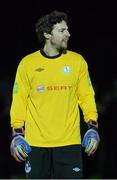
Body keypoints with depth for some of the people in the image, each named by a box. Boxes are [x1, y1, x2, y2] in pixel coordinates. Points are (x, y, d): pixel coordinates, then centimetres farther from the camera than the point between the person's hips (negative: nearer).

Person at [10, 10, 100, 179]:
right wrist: (17, 133, -2)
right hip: (35, 143, 0)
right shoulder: (27, 63, 2)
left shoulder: (77, 61, 6)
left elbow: (86, 95, 9)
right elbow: (19, 100, 5)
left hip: (69, 142, 0)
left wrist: (93, 126, -2)